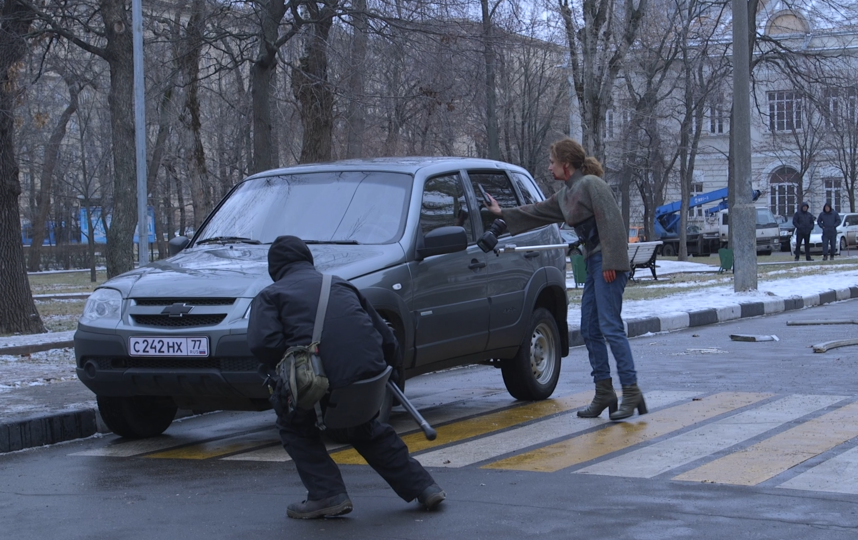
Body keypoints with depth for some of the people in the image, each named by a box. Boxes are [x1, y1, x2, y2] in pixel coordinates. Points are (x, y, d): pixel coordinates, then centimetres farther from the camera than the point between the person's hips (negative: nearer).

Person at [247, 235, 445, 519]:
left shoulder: (270, 296, 11)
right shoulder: (340, 284, 26)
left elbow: (262, 342, -10)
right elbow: (386, 338, 23)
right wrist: (383, 368, 35)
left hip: (323, 379, -5)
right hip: (369, 374, 5)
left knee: (294, 427, 24)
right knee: (367, 429, 32)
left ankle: (328, 494, 8)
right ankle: (423, 487, 31)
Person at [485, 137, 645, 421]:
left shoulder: (591, 184, -11)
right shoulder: (565, 194, 17)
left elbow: (610, 222, -19)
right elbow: (539, 212, 31)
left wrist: (611, 263, -23)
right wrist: (503, 213, 35)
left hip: (609, 263, -10)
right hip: (593, 262, 10)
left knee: (610, 327, -13)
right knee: (589, 330, 8)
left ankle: (631, 392, -12)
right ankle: (604, 393, 12)